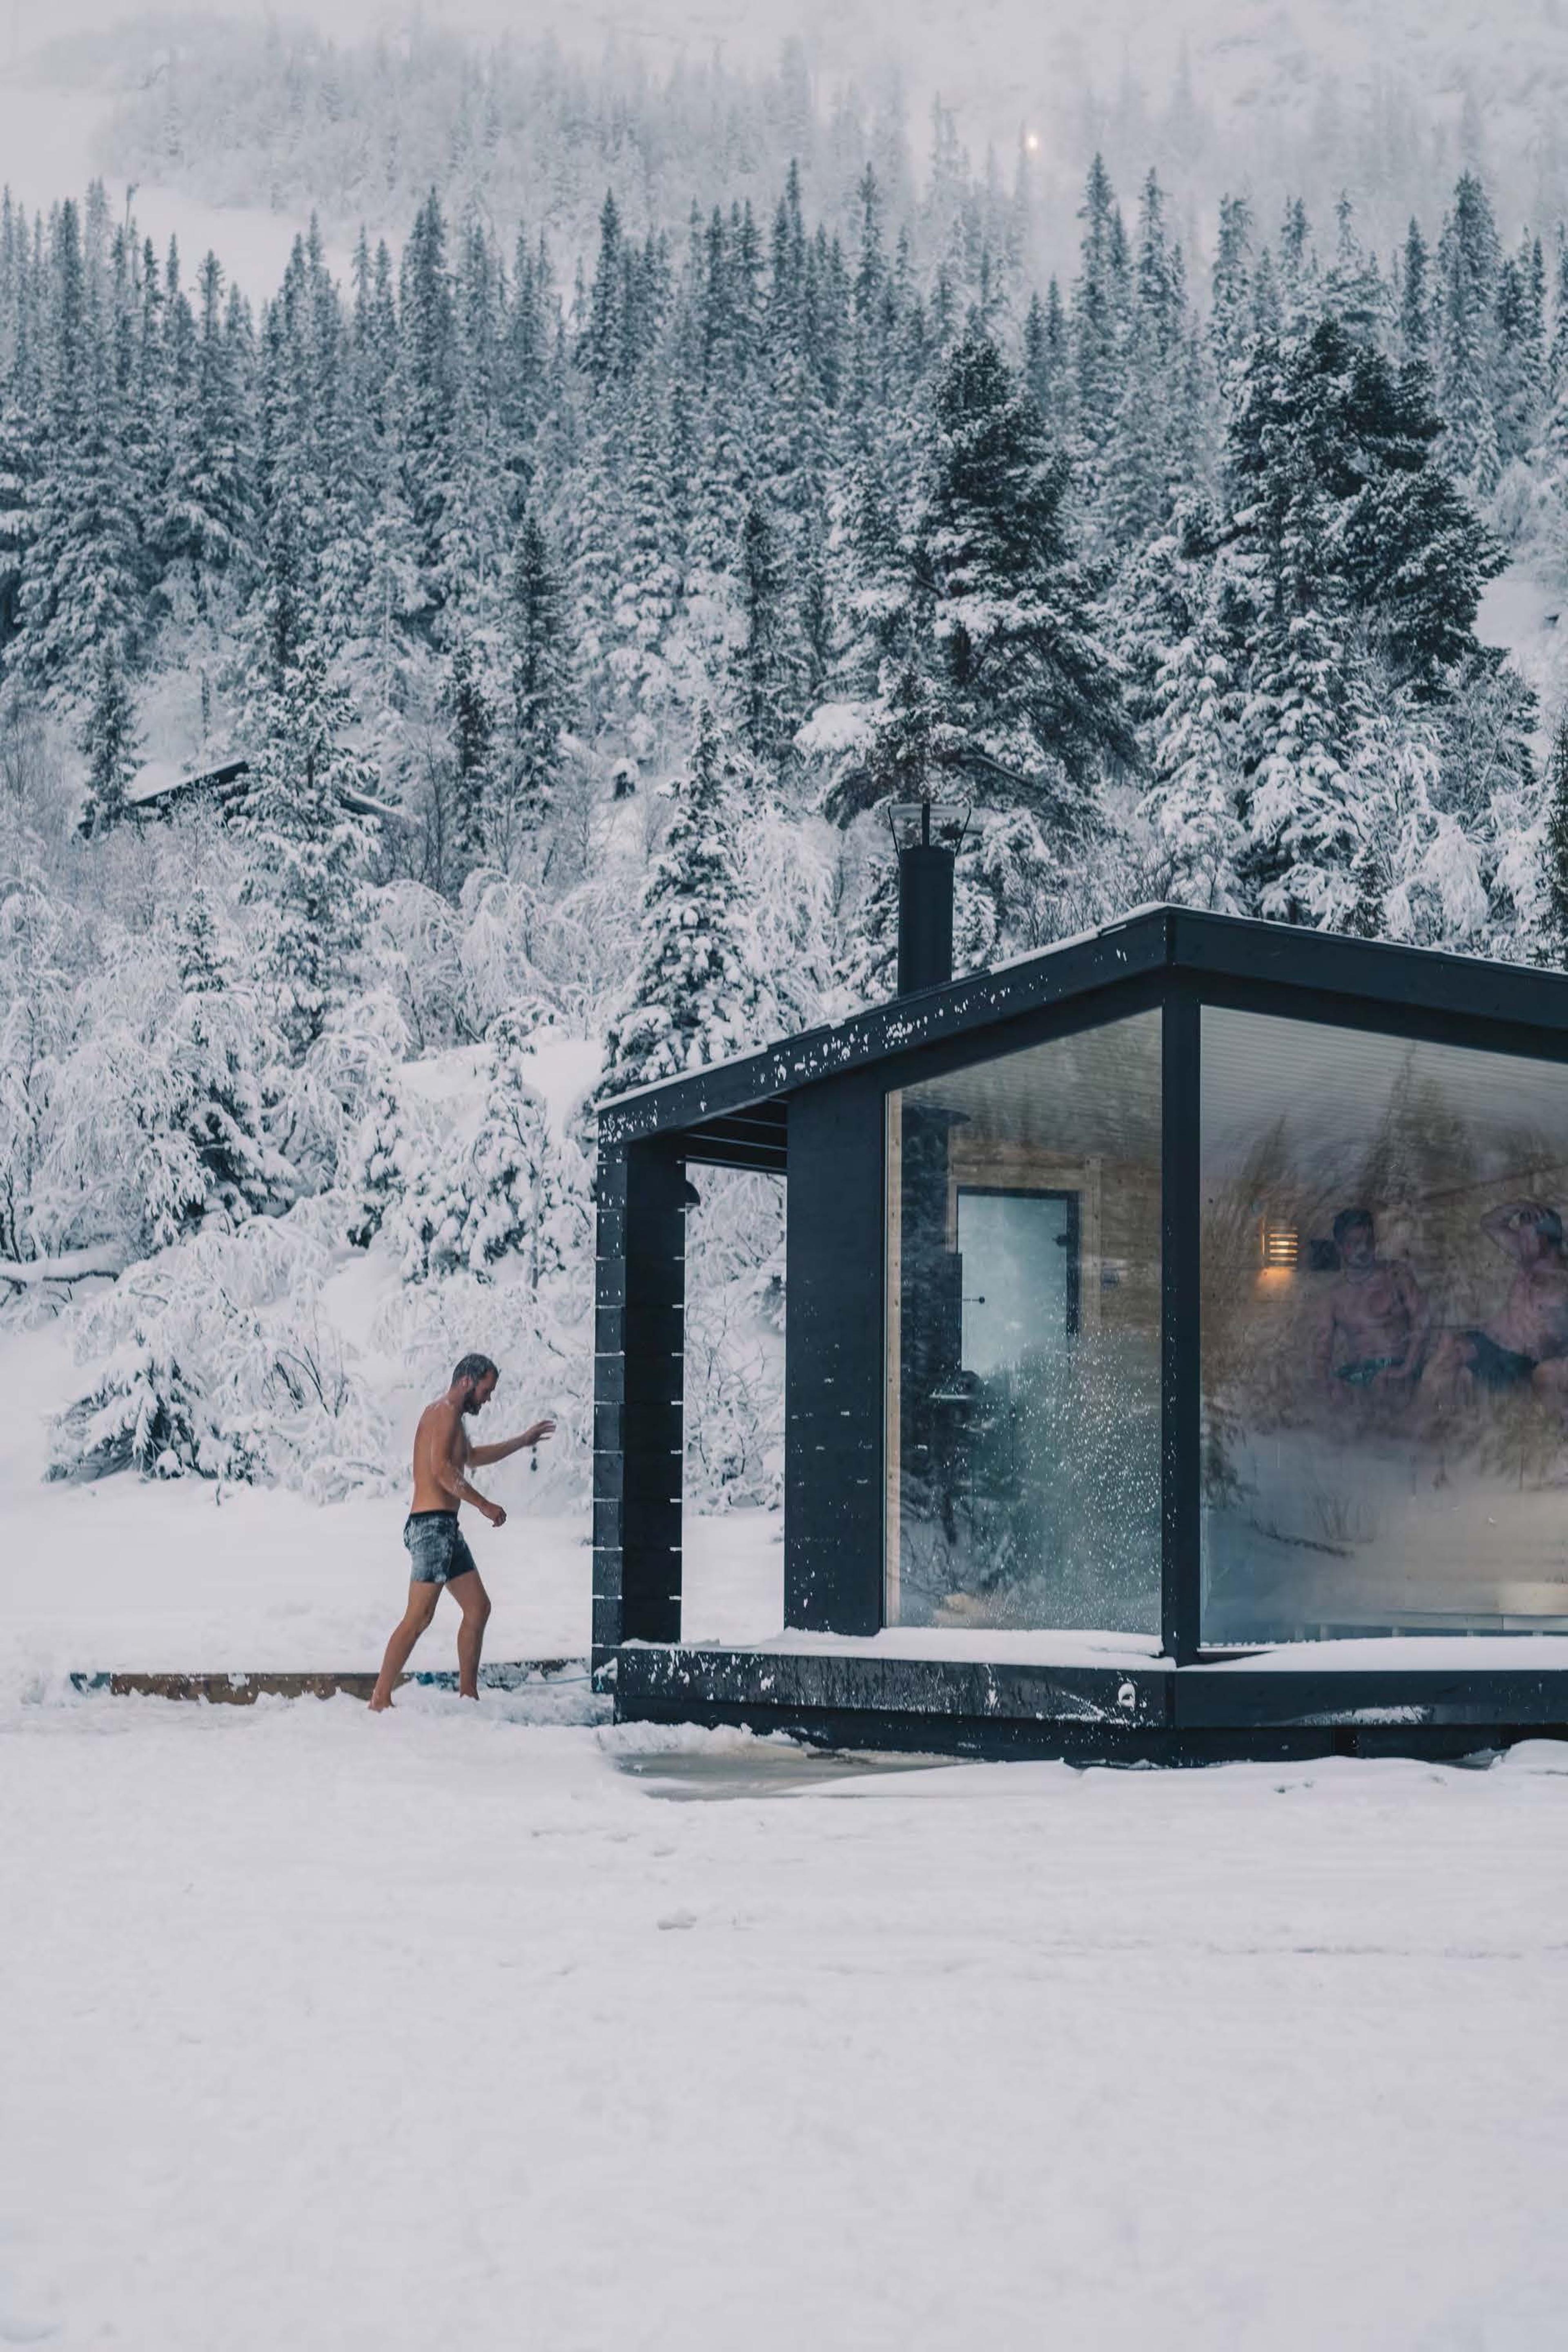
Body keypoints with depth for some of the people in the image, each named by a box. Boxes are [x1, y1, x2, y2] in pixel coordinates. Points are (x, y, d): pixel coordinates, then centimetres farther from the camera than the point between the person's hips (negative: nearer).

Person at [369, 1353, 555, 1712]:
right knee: (420, 1616, -14)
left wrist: (522, 1442, 45)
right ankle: (380, 1699, -14)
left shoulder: (451, 1418, 23)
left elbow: (471, 1458, 42)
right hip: (432, 1524, -11)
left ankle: (468, 1694, 16)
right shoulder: (445, 1412, -8)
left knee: (478, 1607, 11)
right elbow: (441, 1469, -22)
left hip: (446, 1528, 11)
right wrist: (484, 1505, -19)